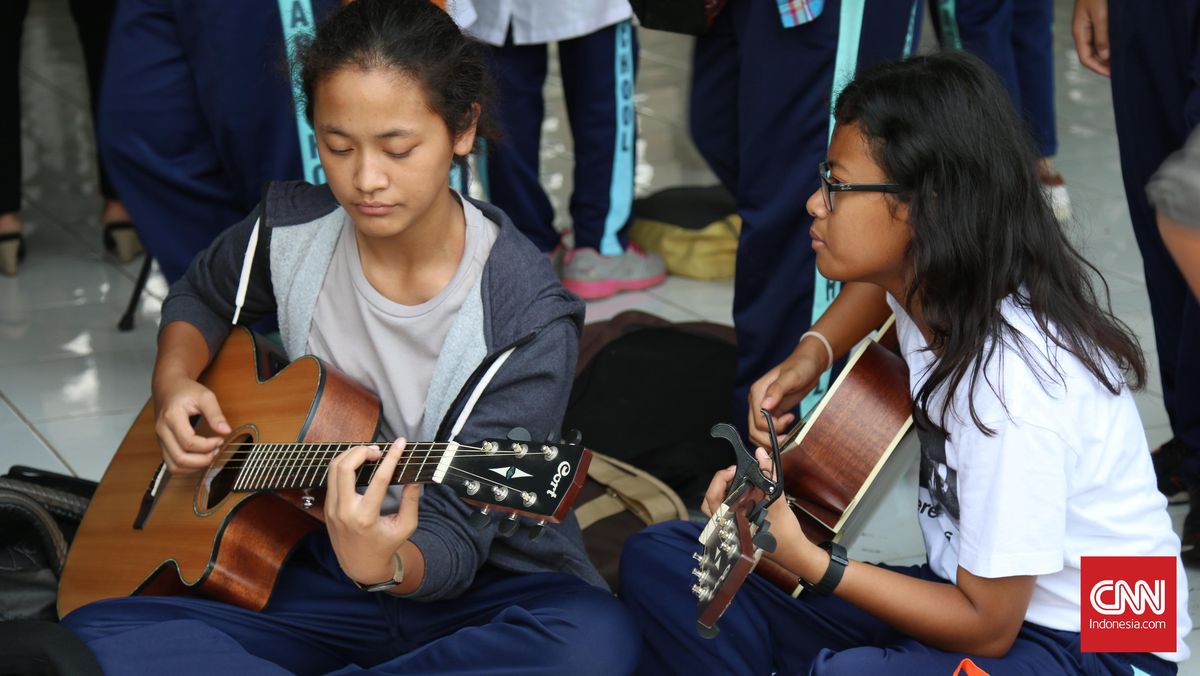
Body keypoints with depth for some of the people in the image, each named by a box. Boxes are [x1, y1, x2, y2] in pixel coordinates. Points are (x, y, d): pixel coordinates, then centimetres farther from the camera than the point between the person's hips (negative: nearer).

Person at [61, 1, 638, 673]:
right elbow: (202, 298, 24)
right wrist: (175, 381, 2)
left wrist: (385, 564, -43)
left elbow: (453, 538, -20)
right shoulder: (290, 230, -1)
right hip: (318, 576, 3)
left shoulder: (525, 317, -16)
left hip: (488, 594, -3)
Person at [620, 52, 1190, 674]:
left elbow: (987, 626, -21)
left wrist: (805, 560, -23)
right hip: (974, 589, 9)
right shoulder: (927, 279, -6)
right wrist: (810, 355, 6)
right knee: (659, 559, -2)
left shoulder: (1013, 387, -29)